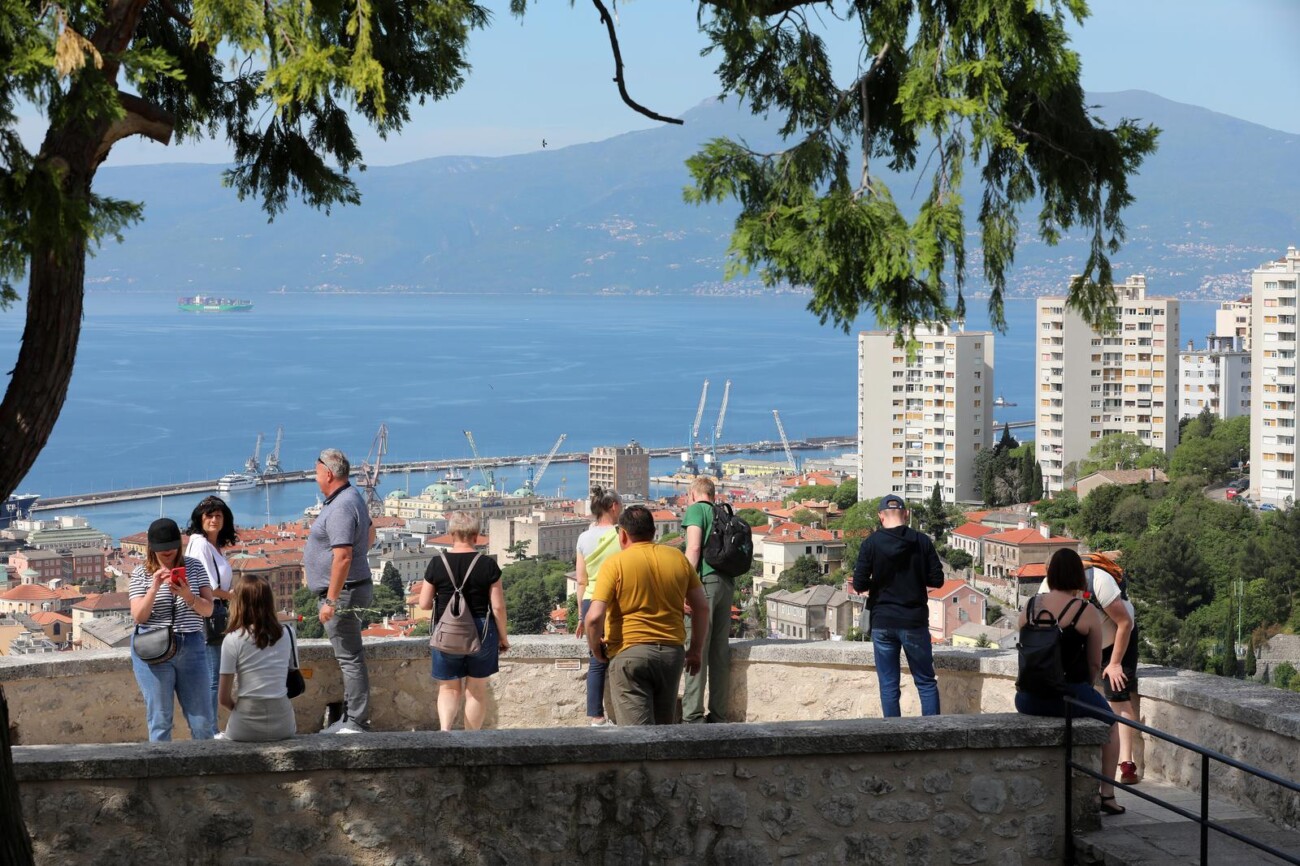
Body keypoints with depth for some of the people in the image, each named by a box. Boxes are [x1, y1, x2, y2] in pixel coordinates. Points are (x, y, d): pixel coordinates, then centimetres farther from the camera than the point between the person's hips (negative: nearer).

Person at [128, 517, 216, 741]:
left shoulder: (194, 567, 7)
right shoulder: (140, 574, 2)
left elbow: (208, 609, 2)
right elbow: (138, 616, -5)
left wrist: (187, 595, -17)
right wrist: (154, 587, -18)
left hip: (191, 647, 2)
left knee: (202, 721, 4)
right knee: (160, 720, 2)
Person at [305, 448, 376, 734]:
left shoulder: (340, 508, -22)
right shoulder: (353, 496, 12)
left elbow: (342, 558, -27)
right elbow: (370, 536, 27)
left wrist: (331, 601, -25)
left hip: (342, 592, -11)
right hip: (356, 586, 11)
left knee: (350, 657, -7)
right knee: (350, 656, 17)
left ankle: (357, 723, -5)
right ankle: (350, 718, 25)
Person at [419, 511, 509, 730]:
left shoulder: (437, 564, -6)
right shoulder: (487, 565, -8)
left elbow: (424, 604, -1)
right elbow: (498, 607, -6)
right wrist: (503, 637, 6)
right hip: (481, 632, 0)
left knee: (449, 688, 11)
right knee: (477, 689, 13)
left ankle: (445, 728, -13)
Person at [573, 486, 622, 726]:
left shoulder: (584, 538, 5)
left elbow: (581, 581, 8)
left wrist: (581, 615, 16)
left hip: (591, 602, 4)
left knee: (597, 661, 8)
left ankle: (595, 716, 6)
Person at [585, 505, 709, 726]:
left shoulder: (615, 564, -7)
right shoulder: (678, 558, 7)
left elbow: (595, 617, -15)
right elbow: (702, 607, 11)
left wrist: (595, 647, 3)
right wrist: (696, 650, 20)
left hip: (630, 652, -5)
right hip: (672, 653, 5)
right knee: (664, 730, 18)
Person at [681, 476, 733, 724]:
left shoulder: (696, 509, 1)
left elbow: (694, 548, -10)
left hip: (705, 580, -7)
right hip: (727, 582, 7)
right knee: (720, 651, 9)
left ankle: (692, 715, -11)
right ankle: (718, 715, 11)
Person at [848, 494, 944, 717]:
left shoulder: (871, 543, -7)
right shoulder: (922, 541, -4)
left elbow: (860, 585, -9)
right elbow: (937, 580, 0)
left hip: (882, 623, 0)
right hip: (915, 622, 0)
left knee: (888, 686, 7)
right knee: (926, 682, 10)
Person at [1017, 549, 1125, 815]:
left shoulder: (1030, 606, 3)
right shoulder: (1087, 612, -8)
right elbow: (1095, 665, 0)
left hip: (1030, 698, 3)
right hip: (1070, 696, -3)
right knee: (1110, 722, 27)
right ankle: (1107, 795, 27)